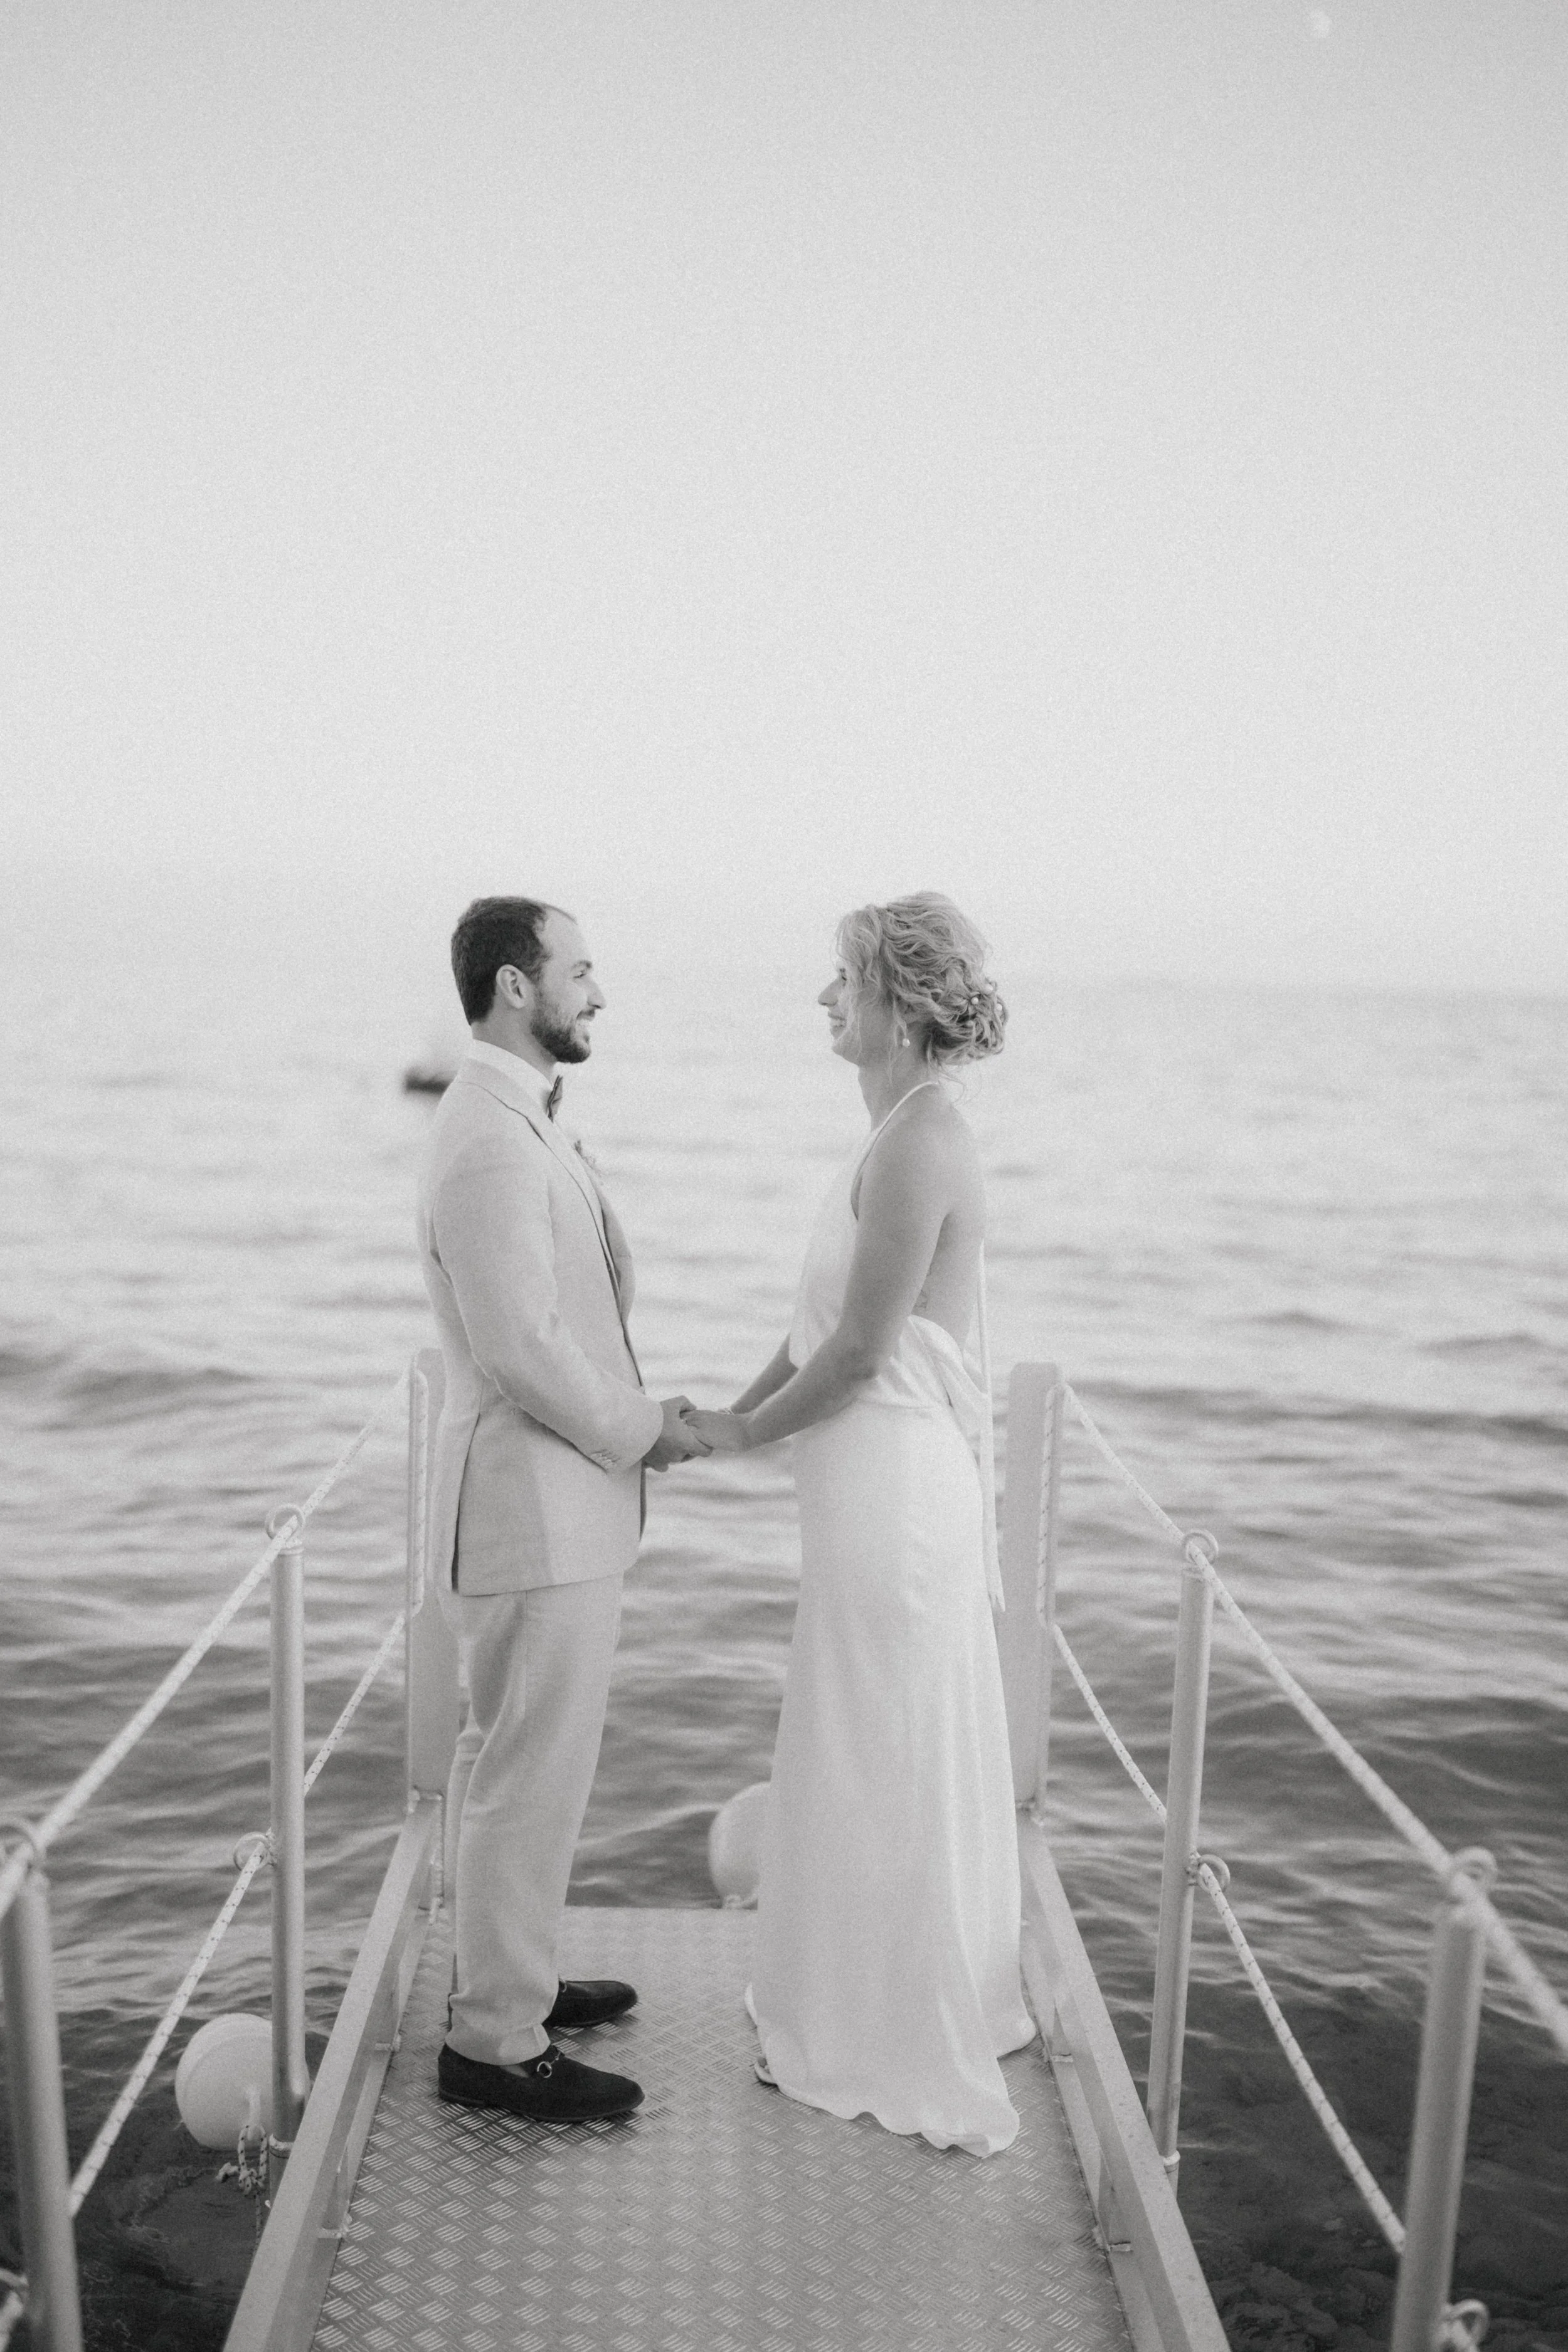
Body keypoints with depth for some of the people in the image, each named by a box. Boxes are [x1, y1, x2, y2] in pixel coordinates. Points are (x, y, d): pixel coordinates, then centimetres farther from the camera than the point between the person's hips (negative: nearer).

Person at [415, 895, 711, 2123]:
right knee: (532, 1779, 3)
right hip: (536, 1511, -10)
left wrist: (639, 1410, 5)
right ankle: (497, 2043, 19)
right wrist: (641, 1432, -12)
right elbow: (520, 1350, -25)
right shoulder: (491, 1146, -22)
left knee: (507, 1760, 22)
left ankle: (505, 1975, 39)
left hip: (558, 1500, 11)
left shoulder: (522, 1122, 11)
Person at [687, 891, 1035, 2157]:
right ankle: (901, 2011, 40)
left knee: (883, 1769, 6)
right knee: (900, 1766, 21)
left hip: (891, 1486, -10)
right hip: (887, 1482, 10)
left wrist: (745, 1433, -7)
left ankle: (898, 2052, 26)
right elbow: (828, 1325, 14)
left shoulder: (919, 1144, -21)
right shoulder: (907, 1134, 10)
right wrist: (738, 1409, 9)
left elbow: (859, 1353, -21)